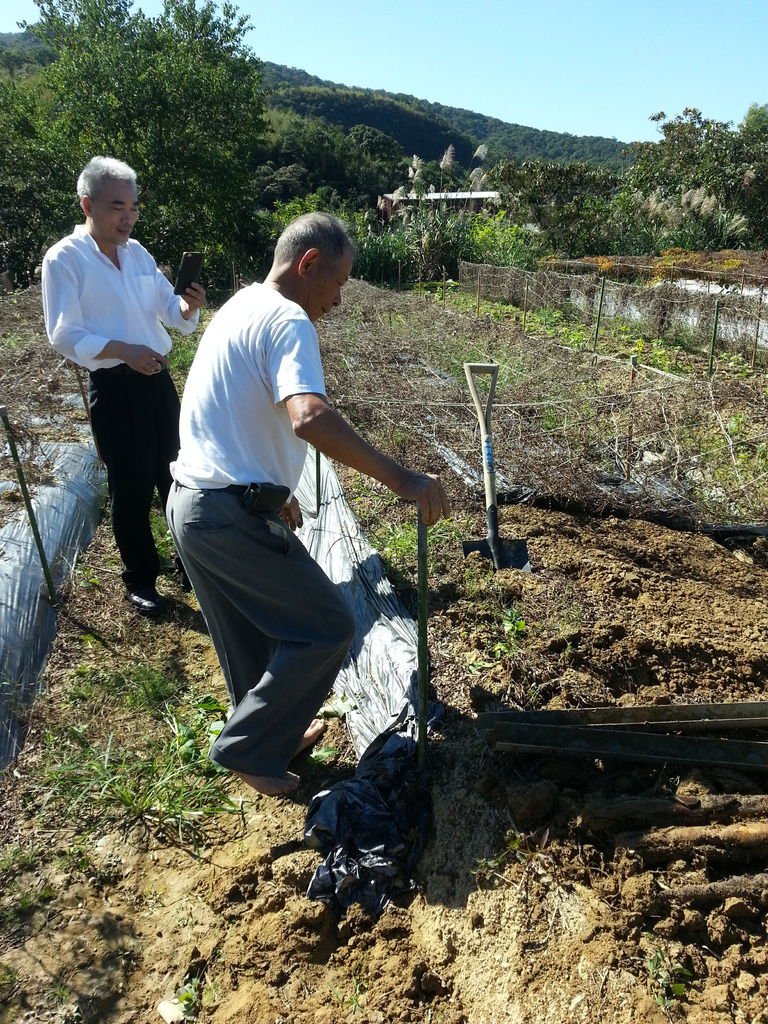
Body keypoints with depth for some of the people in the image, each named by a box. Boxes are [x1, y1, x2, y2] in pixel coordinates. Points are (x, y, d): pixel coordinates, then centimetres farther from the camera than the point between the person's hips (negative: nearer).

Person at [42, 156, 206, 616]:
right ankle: (140, 580, 21)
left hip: (157, 379, 6)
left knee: (176, 473, 16)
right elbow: (65, 336, -14)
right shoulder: (64, 259, -9)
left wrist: (189, 307, -13)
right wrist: (123, 350, -27)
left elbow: (169, 309, 11)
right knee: (131, 488, 3)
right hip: (113, 388, -6)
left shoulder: (137, 252, 9)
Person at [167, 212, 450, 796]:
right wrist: (400, 478, -30)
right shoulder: (287, 320, -14)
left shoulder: (242, 307, 18)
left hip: (192, 504, 10)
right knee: (328, 629, 2)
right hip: (235, 516, -10)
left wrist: (275, 489, 33)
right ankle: (249, 749, 12)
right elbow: (311, 418, -33)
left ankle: (272, 733, 39)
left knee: (252, 640, 22)